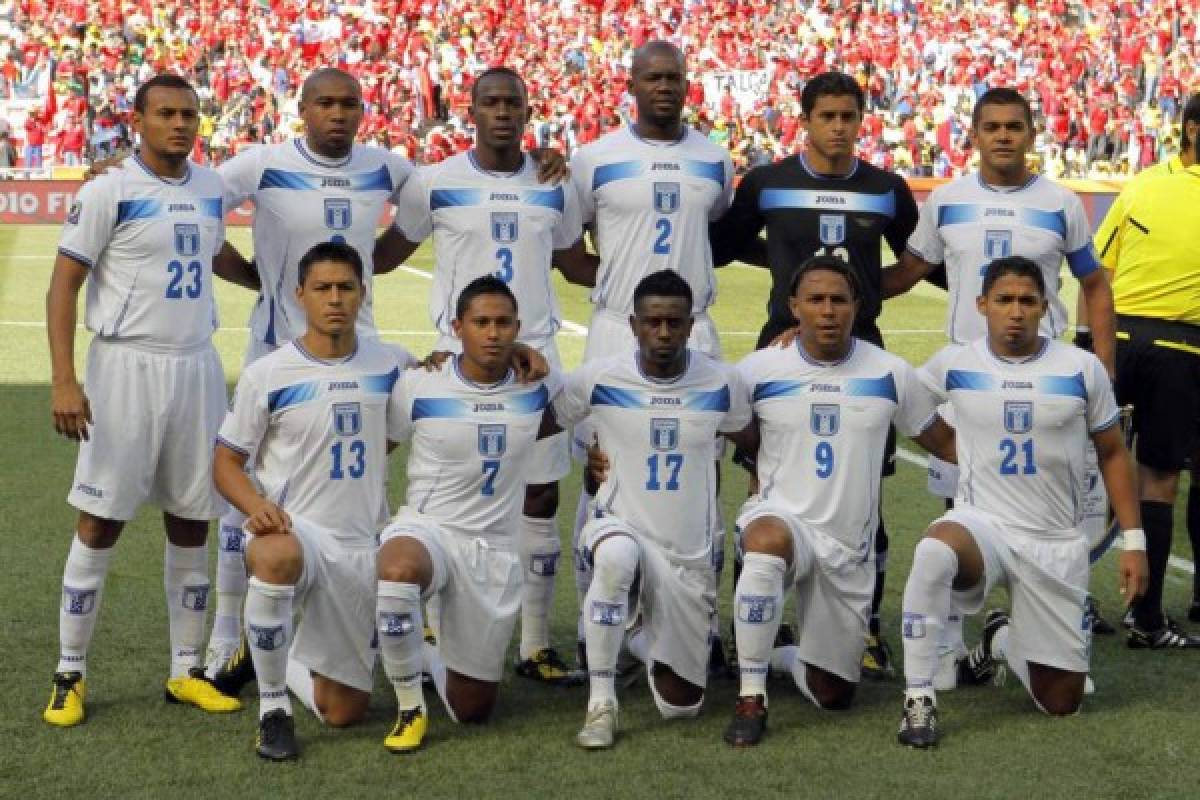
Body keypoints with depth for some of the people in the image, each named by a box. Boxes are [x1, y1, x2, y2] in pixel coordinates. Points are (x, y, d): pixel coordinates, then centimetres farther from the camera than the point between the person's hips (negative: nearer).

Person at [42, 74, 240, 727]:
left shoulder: (211, 188, 9)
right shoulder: (108, 192, -9)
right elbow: (63, 287, -10)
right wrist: (63, 381, -18)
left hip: (197, 367, 6)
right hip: (126, 367, -5)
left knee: (191, 523, 9)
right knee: (100, 522, -2)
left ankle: (186, 672, 19)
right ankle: (69, 675, 9)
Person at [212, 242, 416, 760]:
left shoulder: (392, 365, 2)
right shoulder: (266, 375, -7)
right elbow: (226, 462, -2)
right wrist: (258, 506, -23)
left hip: (363, 548, 4)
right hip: (294, 529, -3)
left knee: (343, 712, 6)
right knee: (274, 556, -43)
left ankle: (286, 660, 41)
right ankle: (273, 709, -23)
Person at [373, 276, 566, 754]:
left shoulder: (539, 386, -2)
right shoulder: (418, 386, -8)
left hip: (494, 550, 3)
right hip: (424, 527, -2)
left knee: (473, 711, 6)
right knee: (397, 571, -43)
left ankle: (424, 655, 43)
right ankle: (410, 709, -18)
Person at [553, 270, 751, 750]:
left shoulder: (719, 383, -5)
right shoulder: (600, 378, -9)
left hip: (691, 555, 2)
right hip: (621, 528, -2)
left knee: (681, 706, 7)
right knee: (616, 556, -42)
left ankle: (644, 640, 43)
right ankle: (601, 703, -26)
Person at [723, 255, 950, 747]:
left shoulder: (890, 373, 0)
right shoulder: (760, 370, -4)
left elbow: (942, 441, 9)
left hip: (850, 545, 3)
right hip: (781, 517, -2)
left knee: (832, 696, 6)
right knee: (768, 541, -43)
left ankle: (783, 657, 43)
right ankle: (750, 701, -28)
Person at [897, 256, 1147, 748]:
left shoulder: (1082, 369, -3)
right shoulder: (953, 365, -3)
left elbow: (1112, 453, 6)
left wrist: (1134, 541, 2)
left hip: (1057, 543, 1)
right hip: (981, 523, -1)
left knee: (1061, 703, 5)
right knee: (933, 553, -40)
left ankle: (1001, 640, 38)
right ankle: (919, 698, -24)